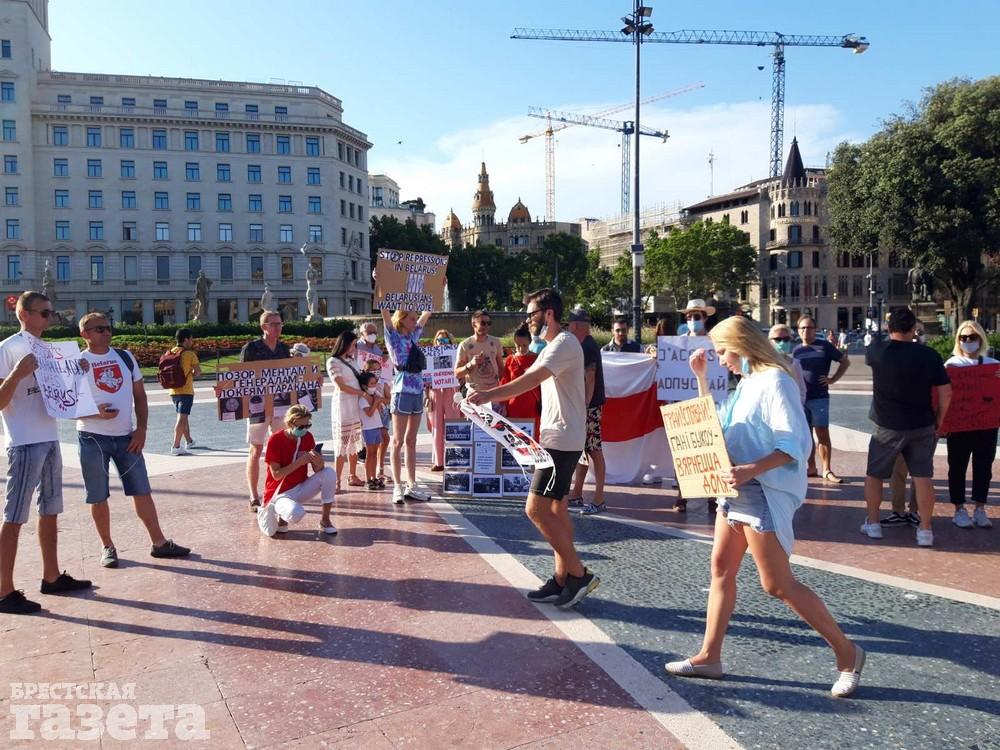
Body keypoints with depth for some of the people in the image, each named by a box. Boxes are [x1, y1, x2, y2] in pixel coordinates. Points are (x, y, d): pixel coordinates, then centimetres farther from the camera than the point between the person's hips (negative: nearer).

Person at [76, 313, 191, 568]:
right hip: (93, 439, -3)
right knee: (98, 497, 5)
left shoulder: (125, 357, 7)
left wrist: (141, 429, 1)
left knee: (142, 491, 5)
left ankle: (159, 542, 12)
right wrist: (95, 413, -21)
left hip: (126, 436, 3)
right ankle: (107, 546, 20)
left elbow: (139, 395, 11)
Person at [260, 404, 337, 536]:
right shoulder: (275, 440, -16)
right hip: (280, 493, -5)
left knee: (329, 473, -19)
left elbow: (317, 470, -3)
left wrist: (319, 462, -27)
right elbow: (276, 475, -18)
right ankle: (279, 515, 3)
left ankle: (325, 520, -7)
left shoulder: (308, 437, -1)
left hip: (301, 488, 5)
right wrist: (299, 462, -25)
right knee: (296, 513, -36)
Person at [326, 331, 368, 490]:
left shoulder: (351, 360, 17)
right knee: (343, 444, -7)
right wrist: (364, 394, -13)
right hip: (343, 406, -7)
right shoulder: (333, 362, -6)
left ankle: (352, 477, 18)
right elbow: (341, 386, -12)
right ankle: (337, 481, -3)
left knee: (354, 442, 10)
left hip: (356, 406, 7)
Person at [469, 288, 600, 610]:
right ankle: (562, 579, 20)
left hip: (562, 440, -11)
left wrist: (489, 394, -36)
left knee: (536, 508, -10)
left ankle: (579, 574, -2)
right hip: (557, 438, 11)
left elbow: (531, 379, -29)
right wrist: (489, 396, 7)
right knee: (555, 507, 13)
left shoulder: (565, 343, -16)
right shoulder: (552, 347, 18)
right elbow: (528, 380, 17)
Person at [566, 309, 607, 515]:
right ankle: (576, 495, 21)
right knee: (582, 450, 14)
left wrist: (584, 407, -24)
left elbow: (590, 380, -20)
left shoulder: (588, 347, -15)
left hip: (589, 407, -10)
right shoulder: (583, 346, 16)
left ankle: (599, 499, -2)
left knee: (594, 451, -6)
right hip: (581, 407, 10)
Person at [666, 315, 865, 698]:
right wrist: (701, 377, 15)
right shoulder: (747, 383, 13)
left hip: (764, 493, -9)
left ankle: (846, 652, 13)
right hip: (737, 490, 10)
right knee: (721, 570, 11)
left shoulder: (774, 381, -15)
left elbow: (793, 443, -22)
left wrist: (751, 469, -32)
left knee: (777, 584, -4)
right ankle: (709, 657, 19)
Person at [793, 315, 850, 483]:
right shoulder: (796, 350, 10)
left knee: (823, 434, -3)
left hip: (819, 398, -4)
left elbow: (845, 361, 5)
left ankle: (827, 470, 4)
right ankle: (811, 467, 19)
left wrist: (833, 379, -3)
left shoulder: (824, 346, -1)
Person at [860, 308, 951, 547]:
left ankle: (873, 523, 20)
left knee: (874, 474, 14)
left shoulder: (877, 351, -9)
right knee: (923, 476, 6)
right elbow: (945, 392, -3)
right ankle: (925, 530, 10)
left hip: (887, 426, -1)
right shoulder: (929, 355, -7)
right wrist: (939, 419, 9)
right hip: (922, 426, 1)